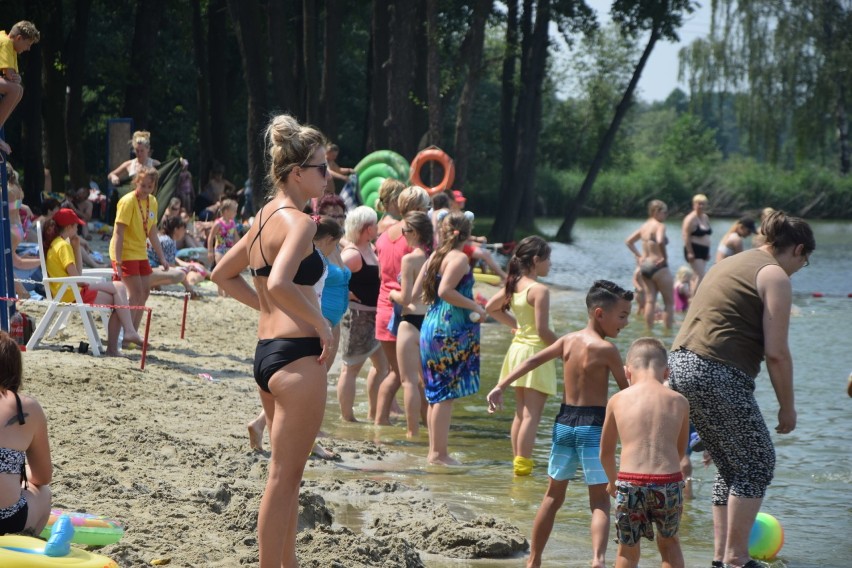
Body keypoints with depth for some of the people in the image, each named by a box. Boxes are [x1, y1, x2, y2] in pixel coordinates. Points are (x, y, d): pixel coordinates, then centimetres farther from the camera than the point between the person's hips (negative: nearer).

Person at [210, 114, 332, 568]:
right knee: (283, 478, -4)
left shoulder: (267, 216, 13)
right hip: (297, 355, -10)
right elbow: (280, 282, -31)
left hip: (268, 349, 10)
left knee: (287, 475, 20)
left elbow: (224, 275, 23)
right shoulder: (298, 221, -15)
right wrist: (320, 323, -19)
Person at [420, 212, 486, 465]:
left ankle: (435, 450, 17)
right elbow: (445, 291, -23)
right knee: (446, 393, -6)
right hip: (450, 329, -9)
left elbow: (416, 292, 13)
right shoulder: (459, 258, -11)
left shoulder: (435, 256, 12)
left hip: (430, 327, 9)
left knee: (437, 392, 13)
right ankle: (439, 453, -5)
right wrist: (474, 306, -14)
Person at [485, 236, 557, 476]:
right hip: (535, 351, -8)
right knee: (531, 414, -6)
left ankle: (518, 462, 18)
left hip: (517, 348, 8)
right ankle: (523, 465, -9)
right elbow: (543, 330, -20)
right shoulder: (539, 290, -18)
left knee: (520, 412, 15)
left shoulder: (513, 285, 6)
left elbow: (490, 307, 20)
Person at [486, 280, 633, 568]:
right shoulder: (606, 349, -12)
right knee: (600, 500, -4)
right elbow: (626, 389, -4)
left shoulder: (568, 340, 5)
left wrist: (501, 386, 1)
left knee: (554, 496, 18)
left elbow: (532, 361, 2)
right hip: (593, 424, -6)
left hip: (564, 422, 6)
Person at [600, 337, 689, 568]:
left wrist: (613, 480, 36)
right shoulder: (679, 402, 9)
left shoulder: (617, 400, 7)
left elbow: (606, 453, 17)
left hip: (629, 483, -1)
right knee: (669, 542, 26)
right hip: (669, 483, 1)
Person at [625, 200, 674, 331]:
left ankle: (648, 330, 9)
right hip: (658, 266, -8)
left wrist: (638, 255, 16)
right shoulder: (660, 225, -13)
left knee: (650, 300, 10)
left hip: (644, 265, 8)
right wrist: (665, 257, -18)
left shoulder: (644, 226, 11)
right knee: (669, 302, 3)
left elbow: (628, 241, 18)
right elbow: (660, 241, -32)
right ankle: (668, 330, 0)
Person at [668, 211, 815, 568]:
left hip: (680, 365, 9)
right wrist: (787, 406, -1)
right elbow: (776, 353, -11)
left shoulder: (731, 264, 24)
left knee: (731, 467, 17)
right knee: (757, 463, 2)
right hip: (718, 376, -9)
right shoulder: (775, 276, -4)